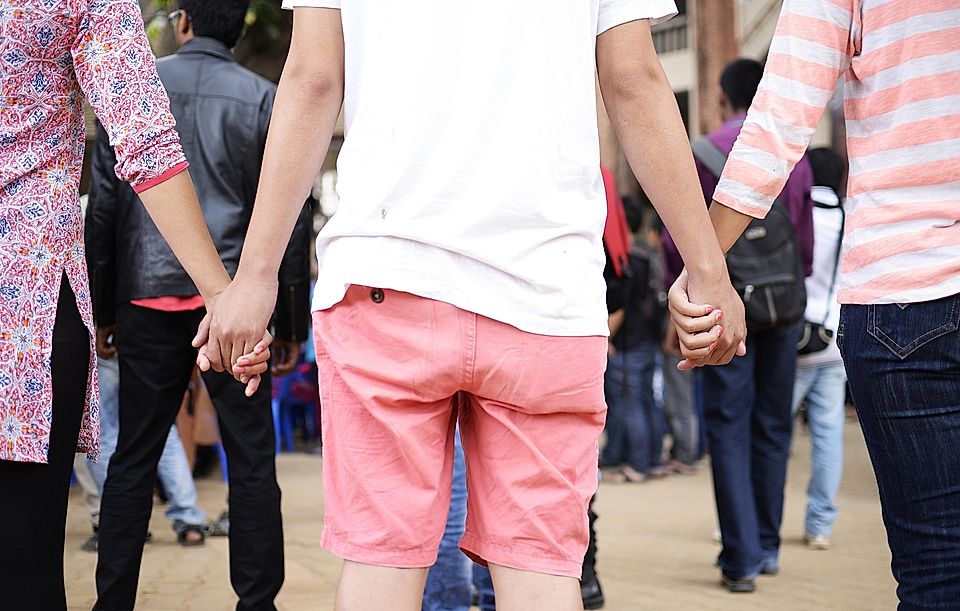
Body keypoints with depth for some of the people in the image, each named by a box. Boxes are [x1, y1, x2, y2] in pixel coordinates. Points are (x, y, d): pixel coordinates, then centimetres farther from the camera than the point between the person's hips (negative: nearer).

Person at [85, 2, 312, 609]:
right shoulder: (261, 98, 3)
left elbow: (103, 205, 5)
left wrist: (102, 308, 11)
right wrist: (292, 324, 6)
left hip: (148, 295, 2)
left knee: (134, 457, 6)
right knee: (252, 459, 2)